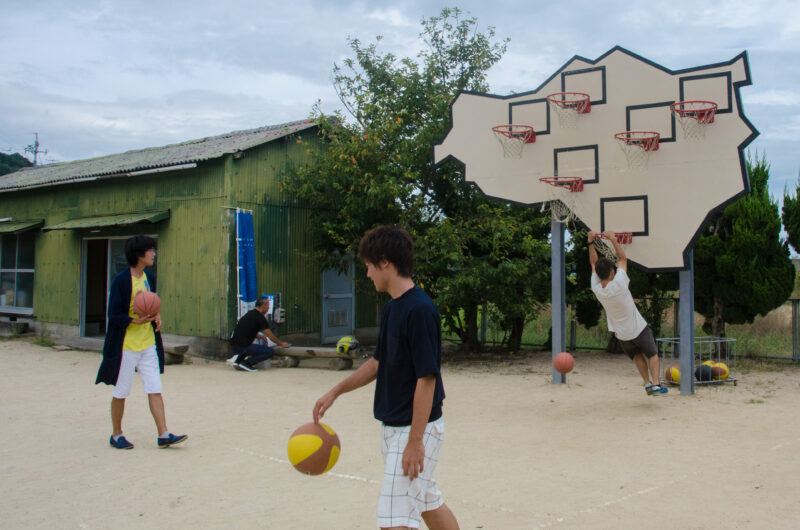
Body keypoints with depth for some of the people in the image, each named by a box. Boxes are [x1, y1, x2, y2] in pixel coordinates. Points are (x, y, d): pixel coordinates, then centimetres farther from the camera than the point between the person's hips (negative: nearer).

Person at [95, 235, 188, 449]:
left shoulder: (149, 278, 8)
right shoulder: (121, 280, -13)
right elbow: (114, 315, -13)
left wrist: (156, 316, 0)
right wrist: (136, 321, -26)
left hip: (148, 345, 6)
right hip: (126, 345, -6)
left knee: (155, 390, 1)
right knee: (120, 393, 7)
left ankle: (163, 434, 2)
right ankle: (116, 435, 21)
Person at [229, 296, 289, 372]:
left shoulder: (250, 313, 18)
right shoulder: (259, 317, -8)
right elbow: (270, 335, -2)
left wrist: (260, 336, 25)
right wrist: (281, 344, 12)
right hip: (242, 347, -9)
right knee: (270, 351, -9)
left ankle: (239, 358, 11)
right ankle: (246, 363, -11)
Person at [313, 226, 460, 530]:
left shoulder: (420, 309, -21)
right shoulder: (391, 308, 8)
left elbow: (426, 379, -23)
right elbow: (378, 362, 20)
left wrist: (415, 442, -21)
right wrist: (336, 392, 18)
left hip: (417, 428, -9)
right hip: (393, 425, 9)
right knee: (428, 502, 20)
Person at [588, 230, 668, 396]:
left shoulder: (596, 289, -17)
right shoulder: (619, 285, -28)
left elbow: (594, 263, -3)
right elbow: (623, 259, -13)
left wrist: (591, 242, -5)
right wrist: (612, 239, -10)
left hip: (622, 335, 4)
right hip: (639, 329, -4)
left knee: (637, 356, 26)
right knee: (652, 355, 17)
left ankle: (647, 383, 16)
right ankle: (656, 384, 4)